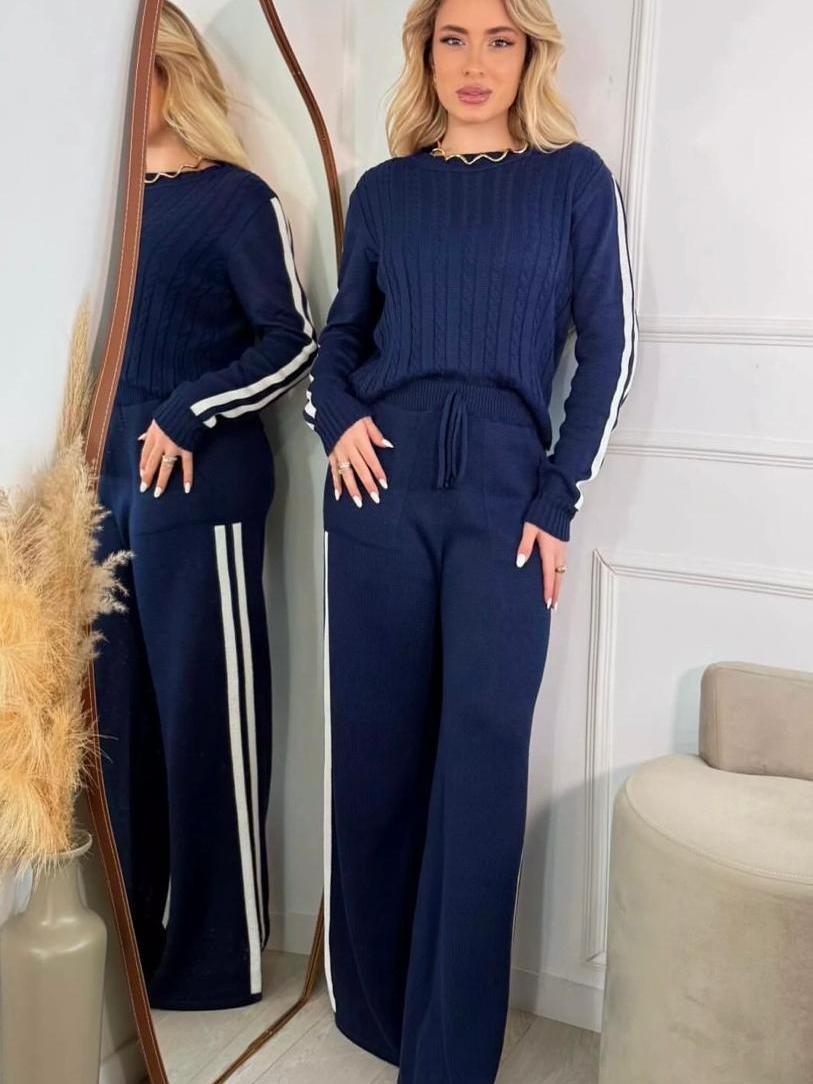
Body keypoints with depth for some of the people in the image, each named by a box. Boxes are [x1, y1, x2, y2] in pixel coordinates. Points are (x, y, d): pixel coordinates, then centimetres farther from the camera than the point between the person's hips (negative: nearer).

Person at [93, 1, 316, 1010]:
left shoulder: (238, 200, -2)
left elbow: (292, 339, -7)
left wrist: (188, 415, -13)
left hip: (200, 492, -6)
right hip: (108, 483, 6)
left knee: (207, 717, 0)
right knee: (121, 710, 10)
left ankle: (220, 958, 15)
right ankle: (126, 935, 26)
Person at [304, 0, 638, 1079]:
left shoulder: (574, 178, 7)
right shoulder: (383, 190, 13)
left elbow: (608, 345, 3)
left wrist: (558, 500, -4)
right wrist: (336, 421, -1)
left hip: (504, 494, -2)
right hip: (381, 487, 2)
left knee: (481, 765, -4)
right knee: (375, 751, 6)